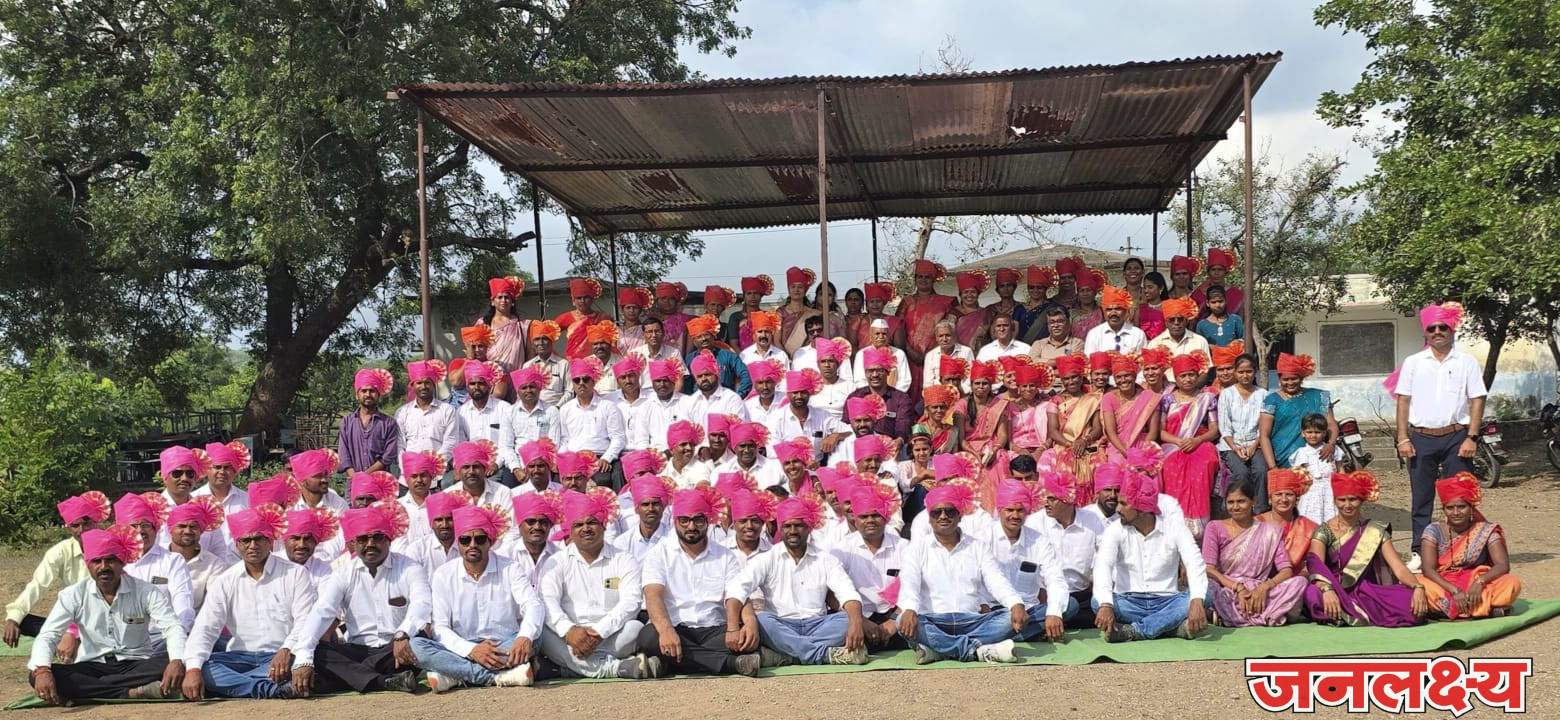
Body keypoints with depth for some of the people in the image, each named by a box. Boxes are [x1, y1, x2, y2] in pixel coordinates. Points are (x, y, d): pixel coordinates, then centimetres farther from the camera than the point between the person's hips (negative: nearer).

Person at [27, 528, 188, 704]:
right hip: (92, 667, 2)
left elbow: (172, 627, -17)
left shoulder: (145, 591, -5)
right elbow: (47, 636, -8)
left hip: (137, 666, -1)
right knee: (35, 676, -26)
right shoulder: (74, 595, -1)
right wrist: (42, 670, -31)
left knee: (168, 662, -32)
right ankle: (129, 693, -32)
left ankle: (86, 690, -29)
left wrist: (177, 662, -39)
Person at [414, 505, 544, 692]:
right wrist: (471, 650, -23)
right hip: (462, 650, 1)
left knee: (530, 642, -31)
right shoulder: (443, 575, 3)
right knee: (416, 645, -25)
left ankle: (454, 677, -26)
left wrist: (525, 637, -34)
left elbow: (533, 605, -11)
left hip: (505, 648, 0)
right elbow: (439, 627, -4)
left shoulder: (509, 569, 3)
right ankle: (500, 677, -31)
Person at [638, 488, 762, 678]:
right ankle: (734, 663, -35)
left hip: (713, 630, 1)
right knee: (649, 636, -36)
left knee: (749, 638, -28)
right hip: (673, 629, -1)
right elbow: (653, 596, -8)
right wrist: (666, 630, -30)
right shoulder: (660, 554, 9)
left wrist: (750, 622, -24)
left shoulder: (726, 557, 15)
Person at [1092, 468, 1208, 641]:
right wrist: (1106, 605, -39)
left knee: (1202, 599, -29)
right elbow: (1103, 566, -19)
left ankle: (1132, 631, -28)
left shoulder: (1175, 529, -2)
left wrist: (1197, 602, -38)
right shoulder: (1115, 530, -2)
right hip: (1128, 602, 0)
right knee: (1097, 602, -30)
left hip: (1166, 602, 0)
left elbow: (1195, 566, -18)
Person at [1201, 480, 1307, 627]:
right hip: (1226, 594, -2)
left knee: (1300, 581, -22)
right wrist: (1238, 588, -17)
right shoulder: (1215, 528, 8)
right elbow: (1208, 569, -5)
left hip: (1259, 593, 2)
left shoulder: (1269, 531, 11)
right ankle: (1265, 618, -25)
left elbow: (1287, 571, 2)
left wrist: (1264, 587, -17)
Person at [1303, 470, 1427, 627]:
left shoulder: (1376, 531, 7)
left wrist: (1418, 587, -23)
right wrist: (1327, 589, -38)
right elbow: (1316, 565, -17)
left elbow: (1398, 567, -2)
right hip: (1337, 593, -2)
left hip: (1369, 593, 2)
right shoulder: (1325, 531, 0)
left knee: (1416, 605, -25)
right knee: (1314, 595, -38)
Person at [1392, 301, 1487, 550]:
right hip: (1421, 438, 1)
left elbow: (1477, 400, 2)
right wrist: (1403, 439, -2)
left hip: (1456, 438, -1)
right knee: (1421, 499, 4)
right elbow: (1403, 401, 6)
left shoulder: (1466, 362, 5)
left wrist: (1472, 438, -7)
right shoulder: (1413, 362, 8)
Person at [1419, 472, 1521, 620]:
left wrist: (1480, 582, -27)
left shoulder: (1485, 531, 1)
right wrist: (1454, 591, -26)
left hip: (1476, 587, 1)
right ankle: (1486, 608, -29)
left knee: (1512, 583, -24)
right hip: (1443, 587, -1)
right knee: (1419, 584, -32)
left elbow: (1503, 565, -9)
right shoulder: (1434, 531, -1)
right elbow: (1428, 569, -12)